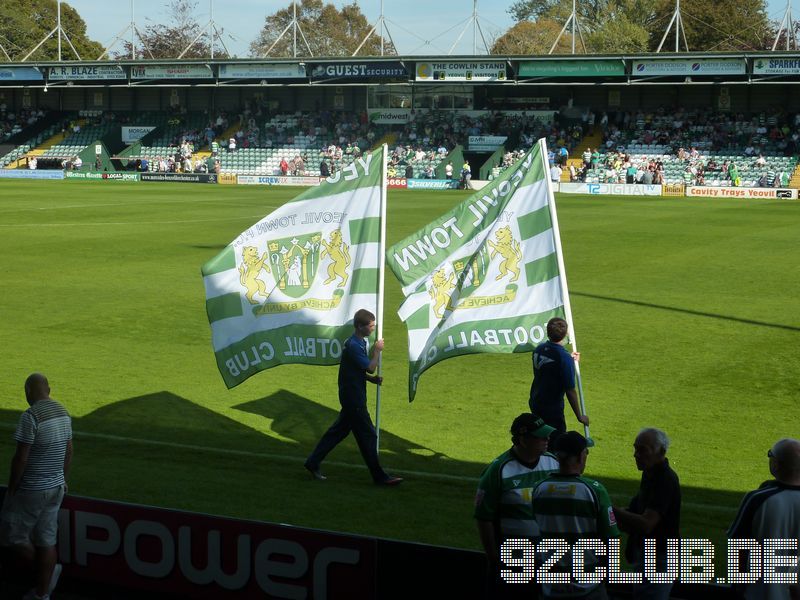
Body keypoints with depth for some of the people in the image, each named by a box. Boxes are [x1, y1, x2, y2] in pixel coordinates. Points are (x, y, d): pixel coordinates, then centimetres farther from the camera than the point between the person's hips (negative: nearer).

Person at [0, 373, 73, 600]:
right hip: (56, 488, 8)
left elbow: (21, 457, -20)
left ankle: (50, 570, 12)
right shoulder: (63, 412, 5)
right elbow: (68, 450, 14)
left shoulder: (31, 416, -20)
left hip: (31, 490, -8)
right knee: (46, 540, 13)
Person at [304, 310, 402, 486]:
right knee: (368, 436, -3)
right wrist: (377, 351, -6)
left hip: (352, 397, 10)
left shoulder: (359, 343, 11)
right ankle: (379, 476, 4)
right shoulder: (353, 346, -21)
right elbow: (370, 367, -20)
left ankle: (313, 463, 21)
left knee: (339, 430, 15)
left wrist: (373, 379, 4)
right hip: (354, 398, -10)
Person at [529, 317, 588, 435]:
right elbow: (570, 391, -19)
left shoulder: (539, 349, -3)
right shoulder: (565, 358, -23)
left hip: (534, 404, 7)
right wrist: (579, 416, -8)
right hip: (552, 409, -7)